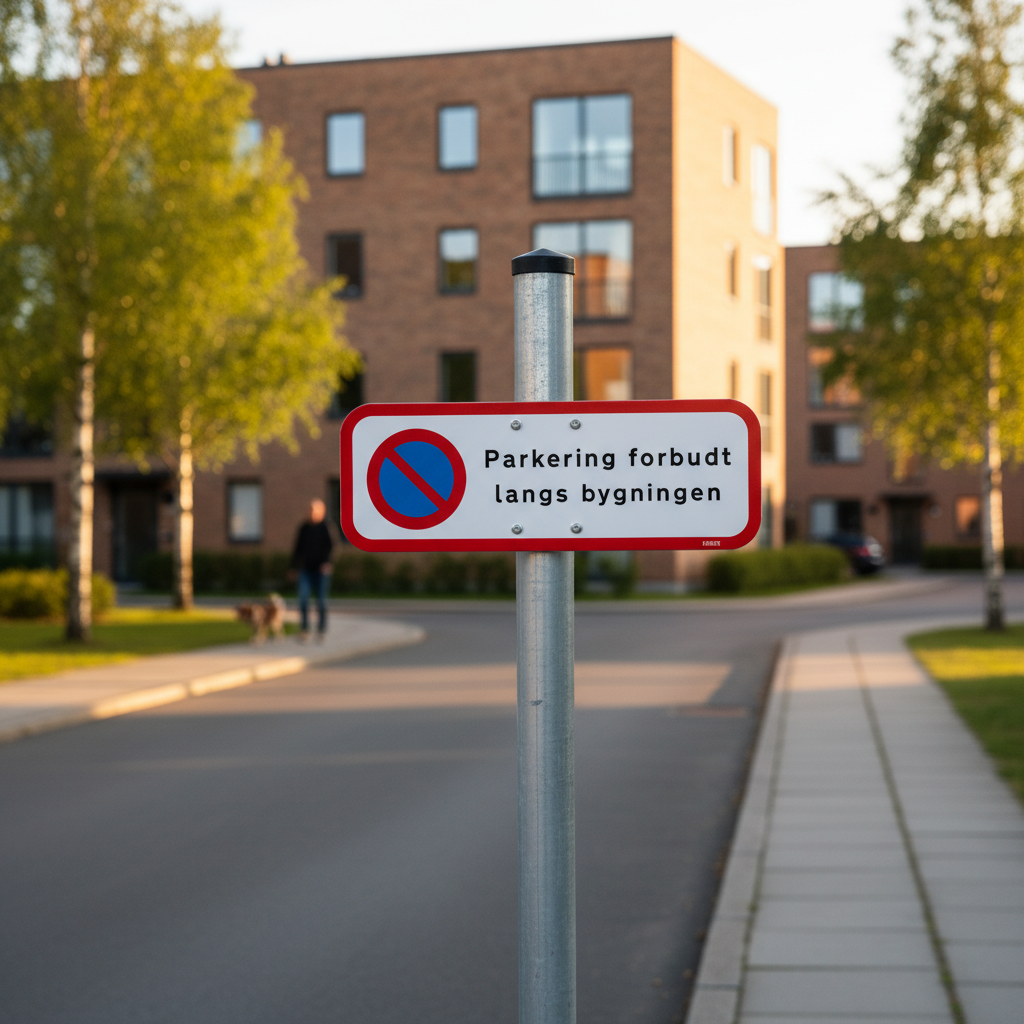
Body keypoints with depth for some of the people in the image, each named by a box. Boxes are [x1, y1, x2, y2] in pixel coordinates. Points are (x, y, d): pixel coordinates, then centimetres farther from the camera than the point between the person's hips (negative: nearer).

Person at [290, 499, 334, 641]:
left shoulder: (327, 527, -2)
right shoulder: (304, 528, 11)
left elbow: (333, 547, -8)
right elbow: (298, 548, 17)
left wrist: (328, 562, -21)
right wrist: (294, 566, 16)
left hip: (321, 570, -3)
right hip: (306, 569, 3)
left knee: (321, 601, 1)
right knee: (303, 598, -8)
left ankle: (321, 629, 13)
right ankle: (305, 630, -4)